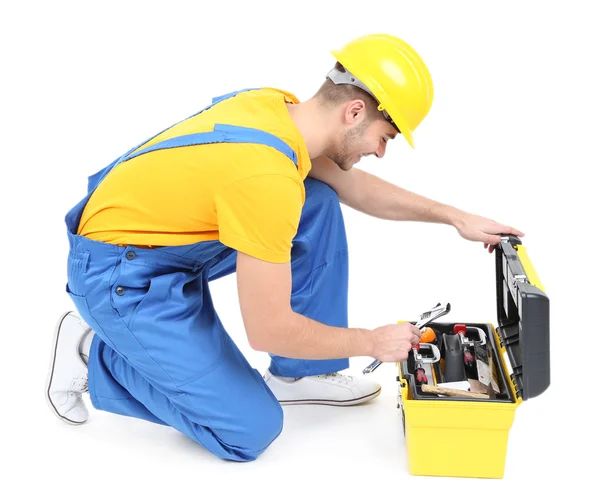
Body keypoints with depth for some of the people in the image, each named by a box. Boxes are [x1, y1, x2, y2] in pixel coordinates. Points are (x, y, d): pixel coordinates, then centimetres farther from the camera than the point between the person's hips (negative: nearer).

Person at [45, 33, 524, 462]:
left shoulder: (280, 106, -6)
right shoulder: (267, 177, -33)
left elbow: (355, 186, 14)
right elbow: (269, 330, -25)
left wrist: (453, 215, 11)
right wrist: (374, 342, -11)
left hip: (171, 236, 9)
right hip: (120, 277, -9)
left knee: (320, 205, 0)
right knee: (253, 429, -6)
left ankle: (299, 373, 10)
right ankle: (95, 355, 6)